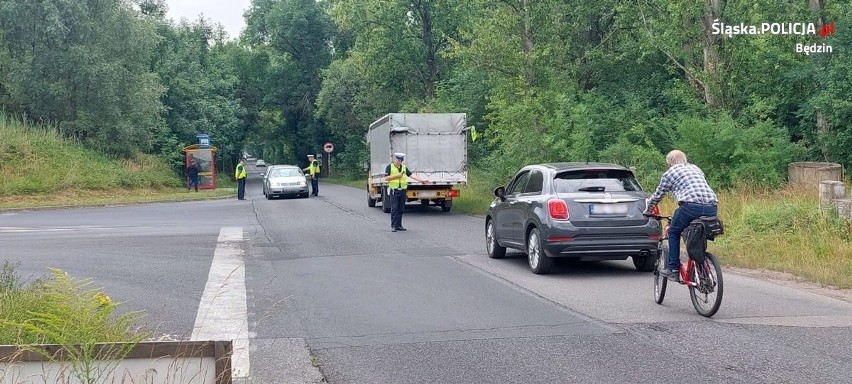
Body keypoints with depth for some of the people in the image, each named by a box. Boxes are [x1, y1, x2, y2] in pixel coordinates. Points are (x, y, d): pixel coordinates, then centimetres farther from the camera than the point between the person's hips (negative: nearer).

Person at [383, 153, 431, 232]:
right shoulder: (389, 167, -2)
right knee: (394, 209, -8)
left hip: (402, 191, 5)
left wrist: (422, 180, -1)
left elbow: (411, 175, 7)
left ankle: (399, 225, 14)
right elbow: (386, 178, -8)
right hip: (394, 191, -5)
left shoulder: (404, 167, 12)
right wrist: (396, 175, -15)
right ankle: (393, 226, -4)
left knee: (401, 209, 7)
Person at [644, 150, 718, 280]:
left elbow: (657, 196, 21)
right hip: (712, 208, 5)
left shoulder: (669, 173, 15)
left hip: (691, 206, -5)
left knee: (673, 232, 16)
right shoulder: (696, 168, 31)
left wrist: (647, 210, 38)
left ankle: (673, 269, 12)